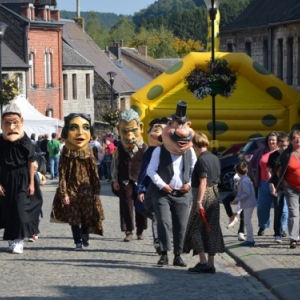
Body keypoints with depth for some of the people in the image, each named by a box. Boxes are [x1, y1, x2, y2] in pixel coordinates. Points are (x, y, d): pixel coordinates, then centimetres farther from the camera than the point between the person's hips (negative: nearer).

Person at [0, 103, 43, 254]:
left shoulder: (25, 142, -8)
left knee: (21, 208, -7)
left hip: (22, 178, -2)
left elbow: (31, 163, -4)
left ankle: (18, 239, 0)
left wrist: (32, 183, -5)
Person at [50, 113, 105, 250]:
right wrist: (63, 193, -12)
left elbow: (94, 173, 4)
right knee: (74, 218, 1)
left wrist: (96, 191, 3)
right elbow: (62, 174, -8)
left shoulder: (88, 153, -1)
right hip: (71, 190, -1)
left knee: (87, 215, 6)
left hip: (86, 190, 2)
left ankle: (85, 235, 28)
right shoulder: (66, 155, -7)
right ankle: (78, 241, 7)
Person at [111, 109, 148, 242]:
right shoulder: (120, 149, 1)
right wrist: (115, 180, 2)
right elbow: (115, 164, 7)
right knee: (126, 206, -2)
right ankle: (128, 232, 1)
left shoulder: (144, 149, -3)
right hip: (125, 182, 0)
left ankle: (140, 231, 20)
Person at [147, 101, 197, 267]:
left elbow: (195, 170, 14)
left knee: (181, 225, 2)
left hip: (182, 194, 3)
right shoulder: (159, 151, -2)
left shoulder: (189, 152, 7)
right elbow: (151, 170, -4)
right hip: (163, 193, -3)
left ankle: (178, 255, 10)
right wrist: (161, 185, -12)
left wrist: (190, 184, -1)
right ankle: (164, 254, -7)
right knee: (164, 222, -12)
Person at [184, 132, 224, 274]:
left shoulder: (202, 160, -15)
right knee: (211, 230, 9)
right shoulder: (215, 158, 11)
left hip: (204, 195, -8)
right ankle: (211, 264, 10)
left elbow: (203, 182, -20)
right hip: (215, 194, 8)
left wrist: (199, 202, -21)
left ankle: (203, 262, -5)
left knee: (195, 229, 1)